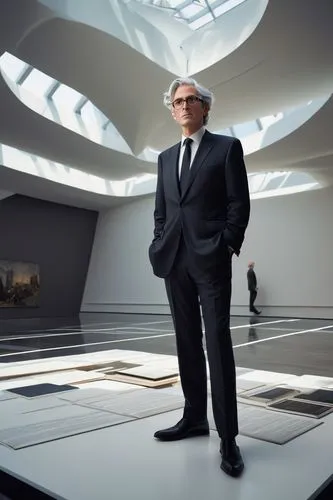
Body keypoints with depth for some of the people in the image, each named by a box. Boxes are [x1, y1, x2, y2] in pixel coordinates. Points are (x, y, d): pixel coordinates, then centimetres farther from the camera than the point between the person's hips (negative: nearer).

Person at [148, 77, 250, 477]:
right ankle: (194, 417, 20)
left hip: (210, 257, -5)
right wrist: (160, 245, 5)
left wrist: (227, 246, -10)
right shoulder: (166, 158, 20)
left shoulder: (227, 147, 5)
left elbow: (239, 203, -1)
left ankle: (228, 436, 1)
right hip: (175, 259, 6)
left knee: (217, 341, -7)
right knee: (187, 341, 9)